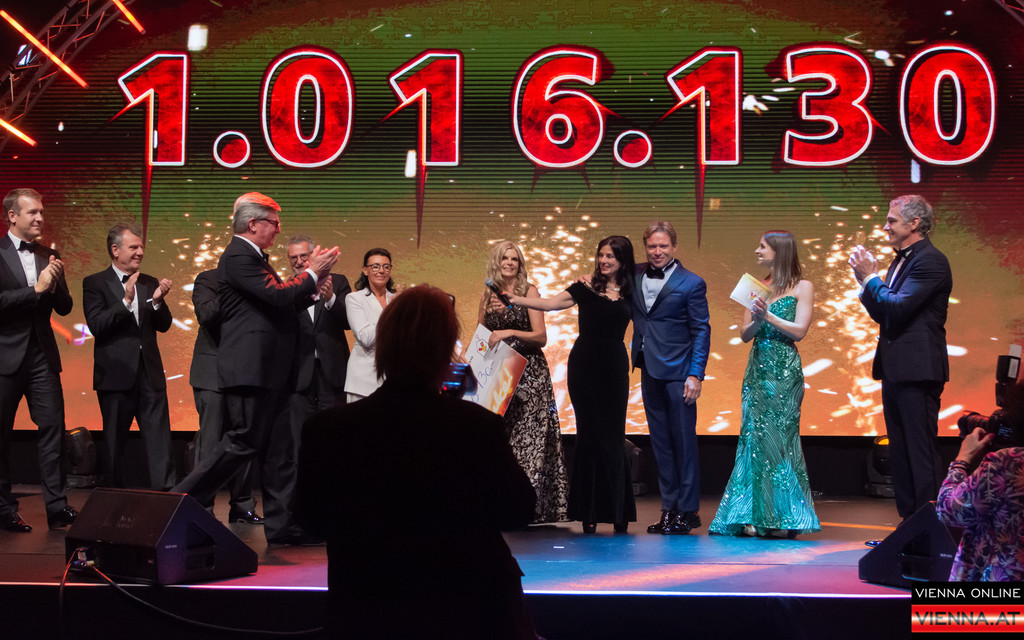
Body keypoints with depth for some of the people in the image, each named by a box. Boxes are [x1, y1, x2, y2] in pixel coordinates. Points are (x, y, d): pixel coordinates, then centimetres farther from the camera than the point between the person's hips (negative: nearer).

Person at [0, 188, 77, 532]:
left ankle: (57, 507, 3)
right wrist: (36, 288, -15)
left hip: (42, 354, 4)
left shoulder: (49, 256, 11)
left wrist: (56, 283, -7)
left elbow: (64, 307, 11)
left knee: (53, 428, -1)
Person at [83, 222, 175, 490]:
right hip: (115, 375, -3)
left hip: (150, 373, 3)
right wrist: (126, 300, -22)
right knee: (115, 442, 7)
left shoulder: (150, 284, 13)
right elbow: (96, 325, -12)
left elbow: (163, 326, 8)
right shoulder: (95, 283, 0)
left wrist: (157, 301, -11)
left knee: (160, 440, -3)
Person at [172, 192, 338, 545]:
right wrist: (312, 274, -7)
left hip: (268, 371, 11)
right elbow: (277, 296, -21)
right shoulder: (238, 257, -12)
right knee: (243, 442, -8)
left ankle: (281, 524, 13)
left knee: (279, 449, 9)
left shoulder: (252, 257, 20)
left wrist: (312, 279, 12)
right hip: (250, 369, -11)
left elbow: (282, 303, 21)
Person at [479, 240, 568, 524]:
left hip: (528, 373, -4)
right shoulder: (488, 296, 12)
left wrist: (510, 333, -19)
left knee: (528, 435, -7)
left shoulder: (529, 291, 0)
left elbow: (541, 337, -7)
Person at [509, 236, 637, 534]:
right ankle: (589, 512, 6)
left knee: (611, 436, 1)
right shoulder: (585, 288, 4)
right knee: (589, 434, 0)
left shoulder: (630, 292, 8)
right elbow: (550, 304, -3)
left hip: (614, 367, 1)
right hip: (584, 365, -1)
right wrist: (514, 299, -12)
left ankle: (617, 510, 9)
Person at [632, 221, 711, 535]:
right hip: (649, 370, 5)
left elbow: (701, 330, -5)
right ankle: (669, 508, 17)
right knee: (660, 442, 10)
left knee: (684, 441, -1)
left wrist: (695, 374, -12)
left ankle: (688, 510, 8)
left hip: (678, 372, -5)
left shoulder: (691, 283, -4)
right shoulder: (635, 275, 9)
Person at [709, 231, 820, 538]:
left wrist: (768, 316, -14)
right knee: (754, 435, 0)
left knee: (778, 435, -6)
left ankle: (782, 517, 1)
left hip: (784, 371, -5)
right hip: (757, 368, 5)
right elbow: (744, 334, 10)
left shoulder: (802, 287, 2)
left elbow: (799, 330, -8)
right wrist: (757, 321, -9)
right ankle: (756, 516, 5)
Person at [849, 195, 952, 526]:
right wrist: (866, 279, 5)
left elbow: (899, 307, -22)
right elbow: (882, 314, 17)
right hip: (895, 370, 10)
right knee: (900, 450, 13)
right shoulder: (901, 261, 17)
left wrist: (870, 277, -10)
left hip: (917, 370, -10)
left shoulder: (930, 260, -12)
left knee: (921, 449, -7)